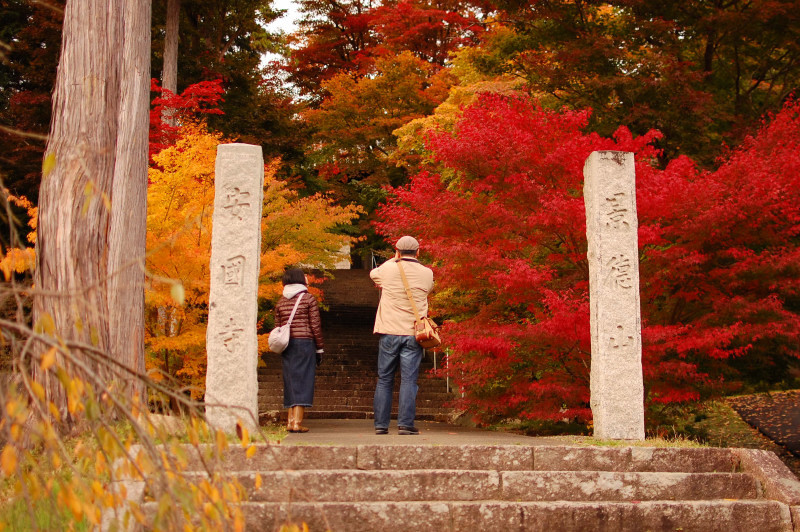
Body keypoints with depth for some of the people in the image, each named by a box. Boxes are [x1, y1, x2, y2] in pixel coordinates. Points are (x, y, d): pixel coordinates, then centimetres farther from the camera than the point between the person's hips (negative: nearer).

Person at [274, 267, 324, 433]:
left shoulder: (281, 302, 11)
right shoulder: (309, 299, -3)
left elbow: (277, 327, 11)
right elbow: (315, 326, -5)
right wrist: (320, 349, 2)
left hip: (286, 345, 5)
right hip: (305, 343, -5)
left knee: (290, 380, 11)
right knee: (303, 381, -5)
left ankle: (290, 420, 8)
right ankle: (297, 422, -10)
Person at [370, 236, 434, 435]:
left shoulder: (388, 270, 0)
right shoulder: (427, 274, 2)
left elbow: (373, 273, 23)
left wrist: (394, 260, 33)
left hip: (389, 333, 1)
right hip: (413, 334, 0)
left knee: (384, 380, 8)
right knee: (409, 380, -1)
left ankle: (381, 424, 9)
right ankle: (405, 423, -8)